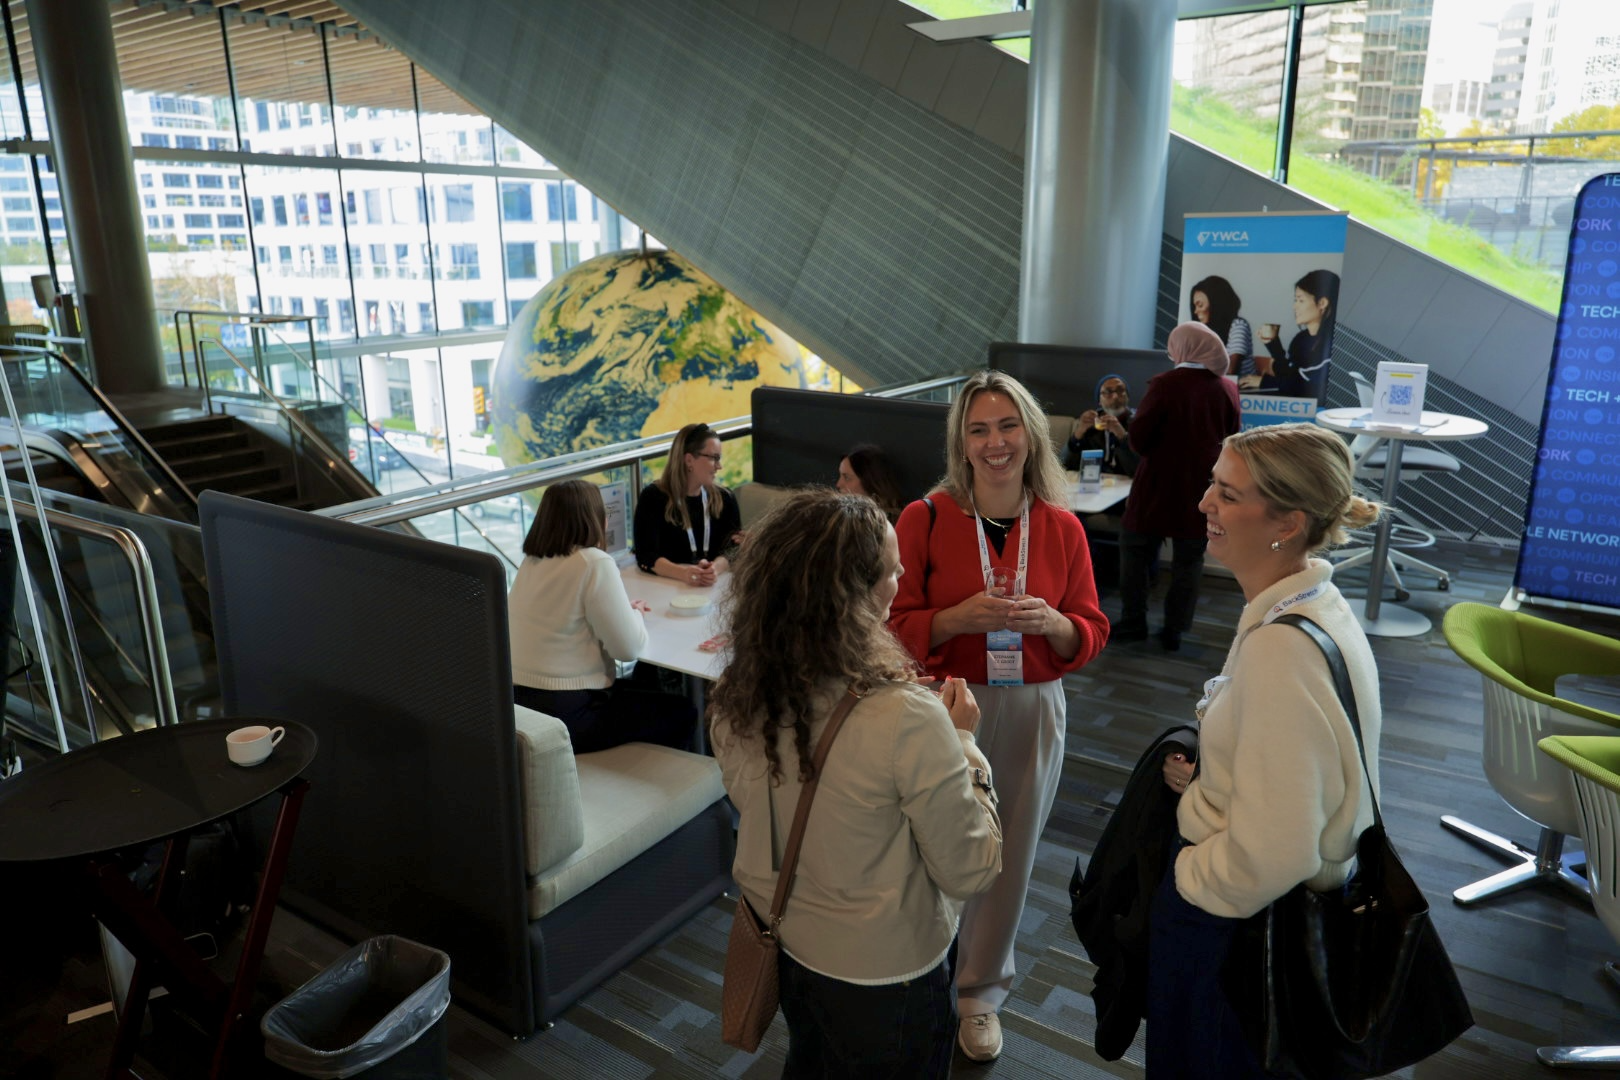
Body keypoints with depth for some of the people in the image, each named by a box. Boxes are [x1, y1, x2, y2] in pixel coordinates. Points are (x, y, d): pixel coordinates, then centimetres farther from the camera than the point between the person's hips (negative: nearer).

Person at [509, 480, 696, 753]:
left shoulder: (531, 562, 5)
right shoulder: (594, 563, -18)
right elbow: (629, 647, -17)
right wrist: (636, 614, 3)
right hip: (565, 717, -8)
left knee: (635, 691, 30)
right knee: (682, 714, 11)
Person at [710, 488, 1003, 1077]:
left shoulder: (734, 701, -15)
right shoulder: (907, 719, -34)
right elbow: (971, 870, -22)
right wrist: (962, 741, -11)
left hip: (780, 948, 5)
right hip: (883, 976, -5)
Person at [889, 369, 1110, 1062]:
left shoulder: (1062, 527, -1)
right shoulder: (925, 518, -10)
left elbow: (1092, 634, 4)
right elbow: (896, 625, -8)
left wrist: (1050, 622, -17)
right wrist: (963, 617, -24)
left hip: (1029, 714, 3)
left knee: (1008, 855, 14)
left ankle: (980, 990, 39)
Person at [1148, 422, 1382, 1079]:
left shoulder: (1280, 646, -32)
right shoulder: (1316, 603, -1)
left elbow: (1269, 857, -31)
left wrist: (1187, 877, -13)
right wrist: (1205, 778, 3)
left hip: (1231, 920, -9)